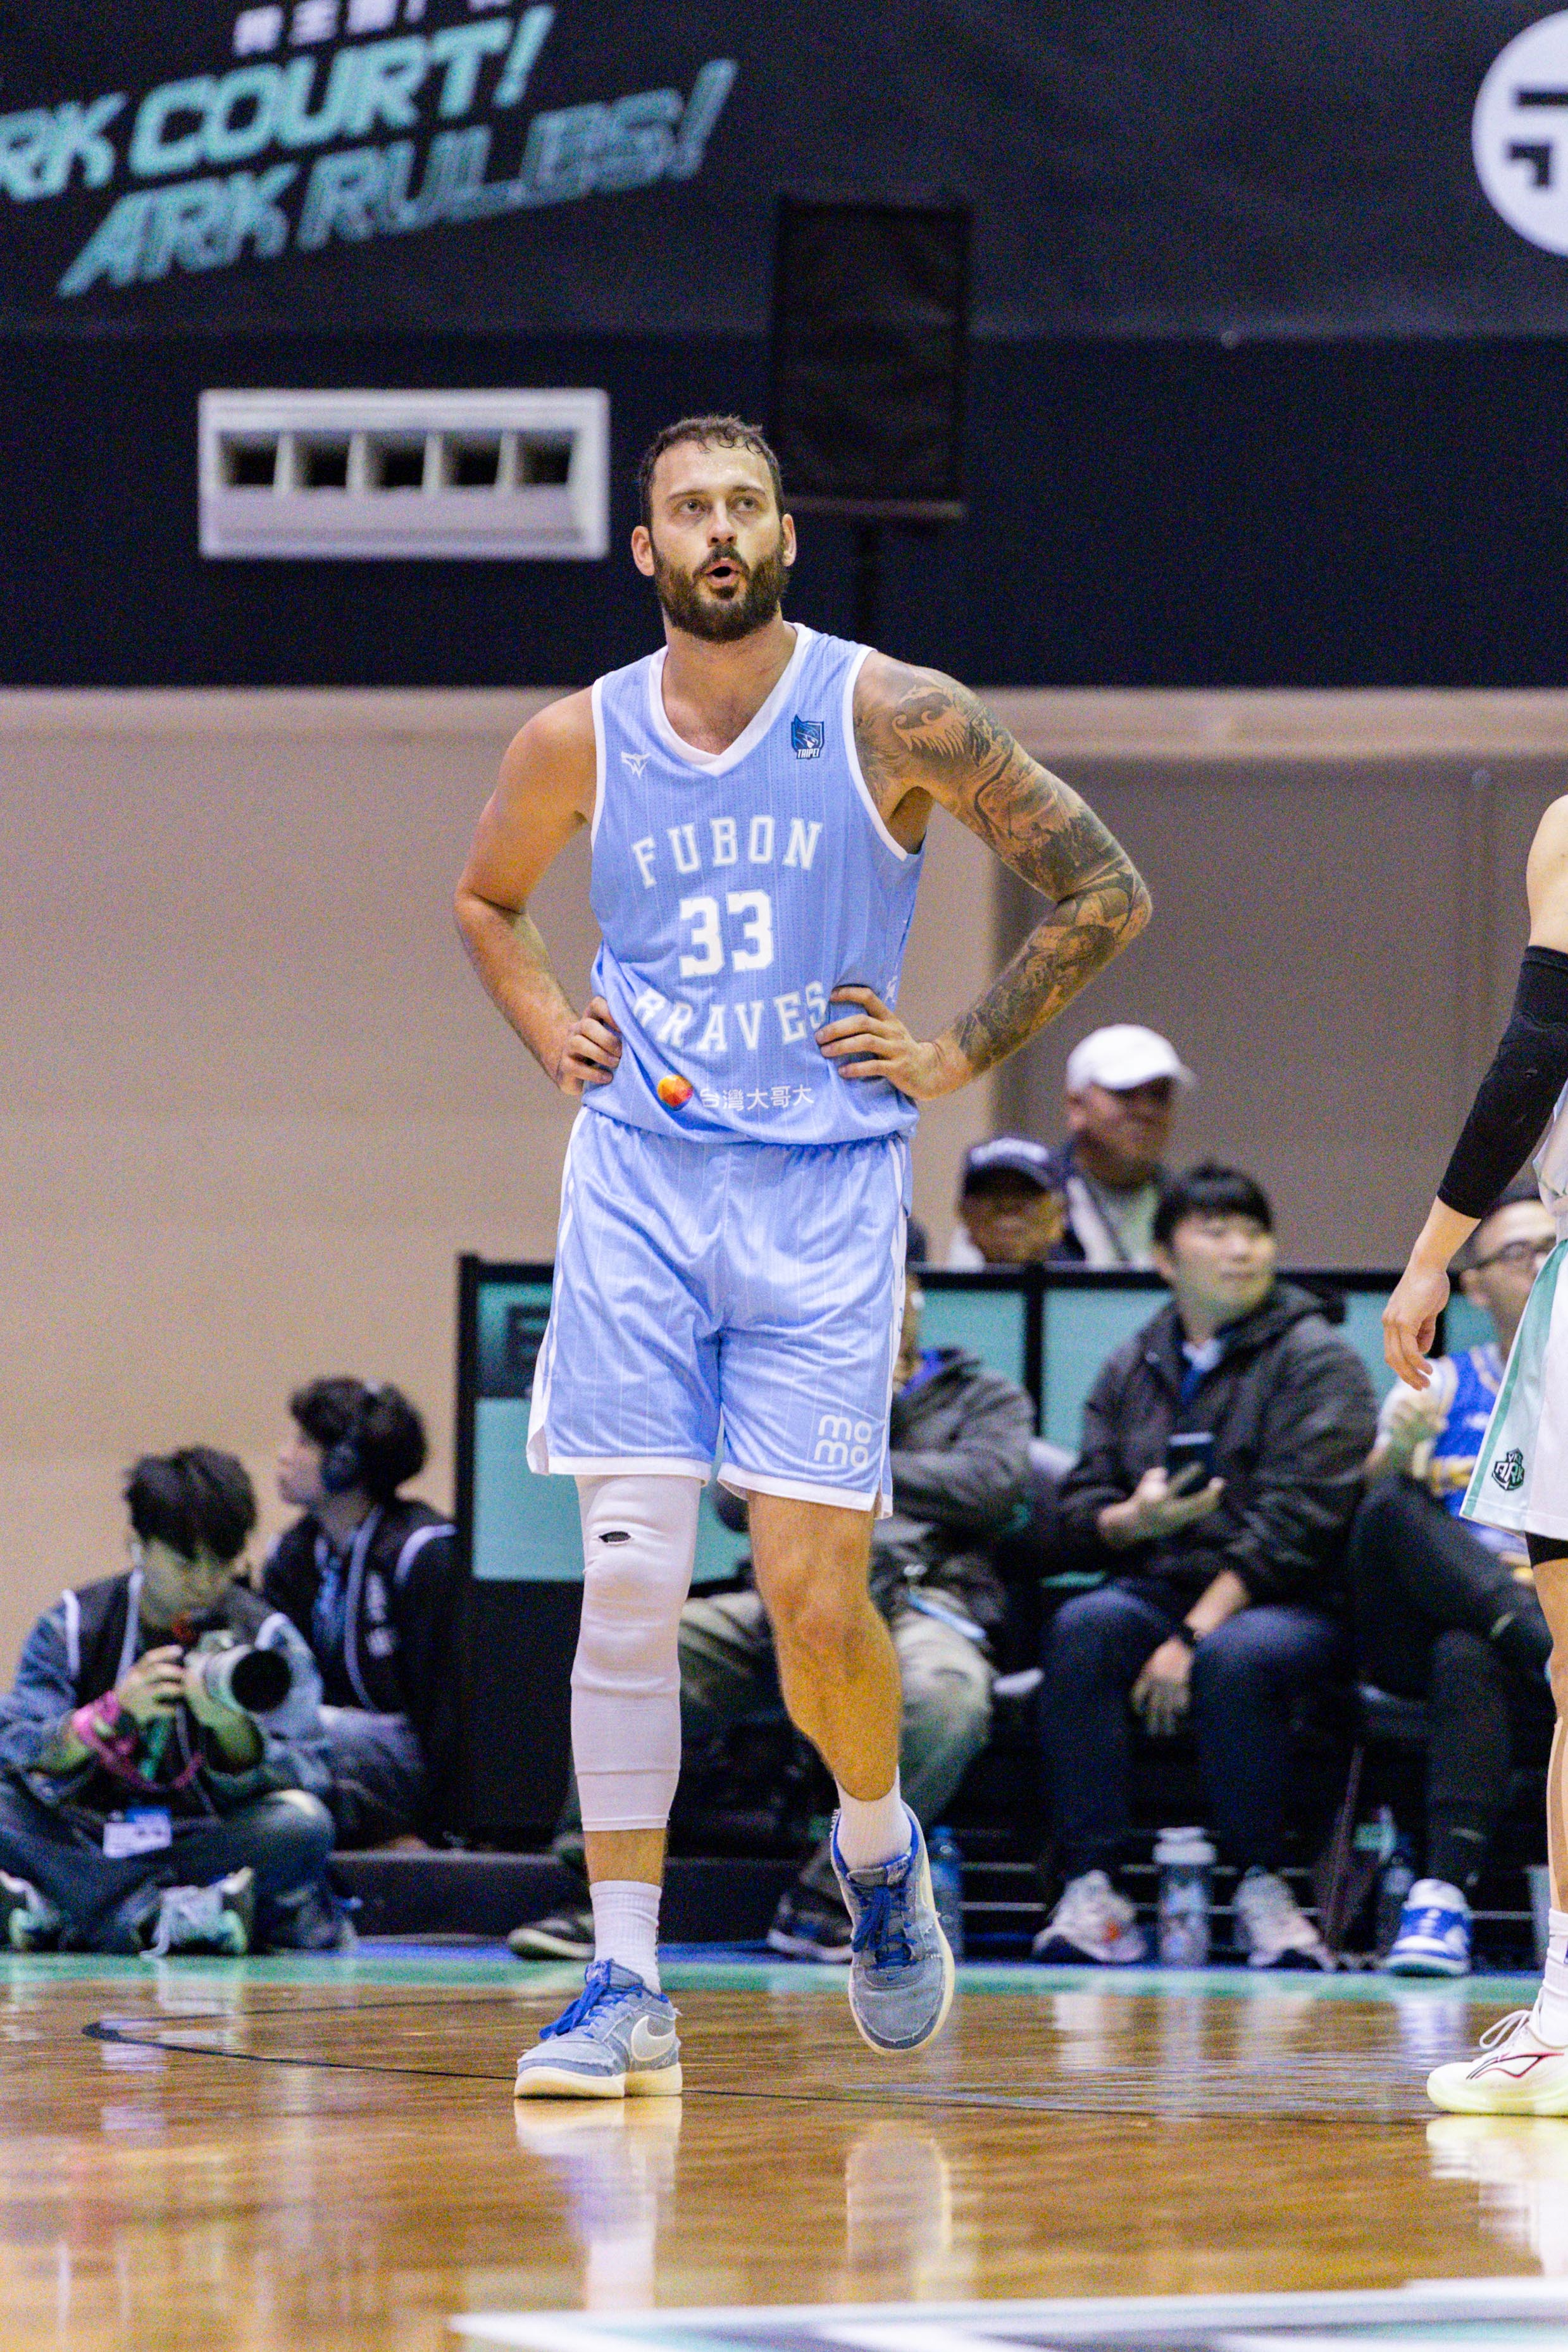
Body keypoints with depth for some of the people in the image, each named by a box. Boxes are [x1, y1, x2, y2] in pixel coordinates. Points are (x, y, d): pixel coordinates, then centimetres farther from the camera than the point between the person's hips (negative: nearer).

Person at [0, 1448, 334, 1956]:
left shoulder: (266, 1636, 1)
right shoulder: (74, 1624, 0)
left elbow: (304, 1777, -9)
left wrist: (229, 1724, -29)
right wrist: (114, 1711, -28)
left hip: (203, 1849, 0)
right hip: (86, 1845, 0)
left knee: (302, 1823, -29)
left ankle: (61, 1913, -27)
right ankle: (177, 1918, -31)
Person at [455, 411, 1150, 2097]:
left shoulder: (895, 720, -6)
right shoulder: (577, 743, 3)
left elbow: (1105, 897, 1)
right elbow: (484, 901, 25)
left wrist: (962, 1054, -1)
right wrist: (551, 1034, 9)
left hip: (824, 1194, -2)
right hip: (637, 1180, 2)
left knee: (814, 1601, -5)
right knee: (630, 1582, -6)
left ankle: (878, 1846, 27)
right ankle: (625, 1986, -2)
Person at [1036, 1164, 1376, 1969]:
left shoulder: (1316, 1361, 1)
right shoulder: (1132, 1370, 16)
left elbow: (1294, 1521, -10)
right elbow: (1079, 1511, 12)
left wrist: (1195, 1636, -18)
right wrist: (1134, 1520, -14)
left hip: (1290, 1601, -4)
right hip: (1156, 1587, 4)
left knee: (1233, 1659, -37)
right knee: (1082, 1628, -29)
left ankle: (1260, 1888, -20)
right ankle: (1090, 1889, -31)